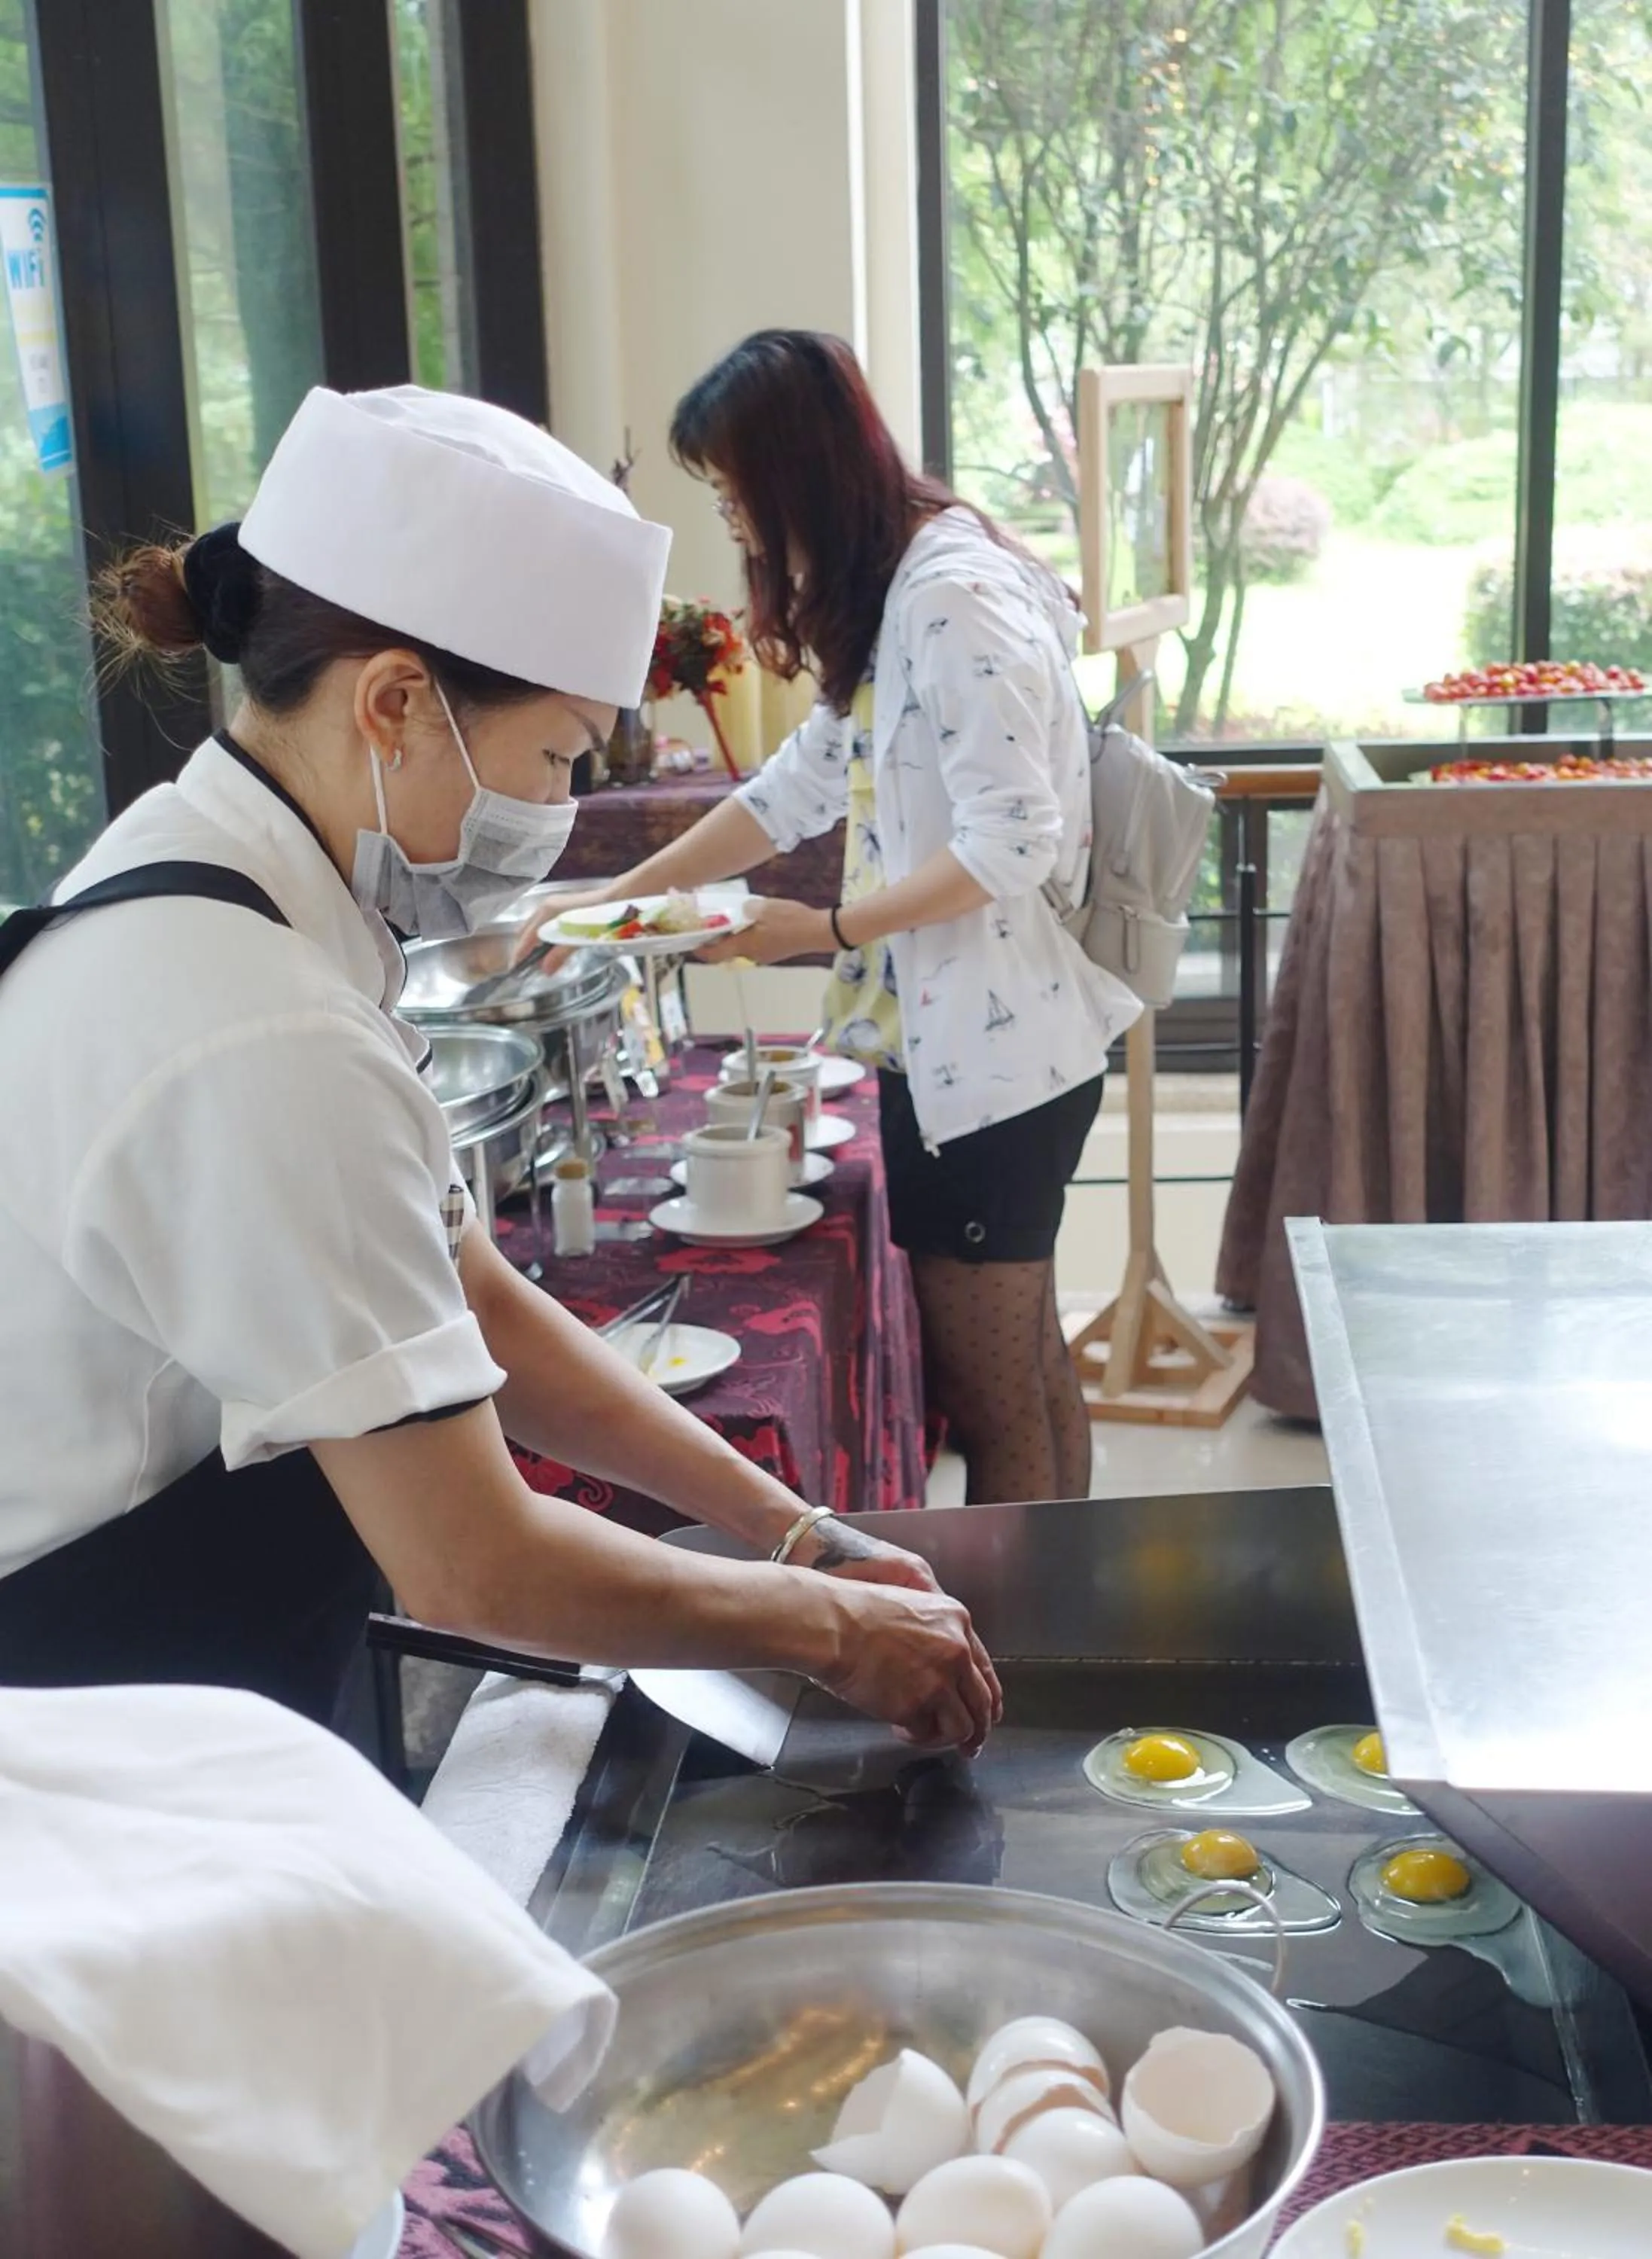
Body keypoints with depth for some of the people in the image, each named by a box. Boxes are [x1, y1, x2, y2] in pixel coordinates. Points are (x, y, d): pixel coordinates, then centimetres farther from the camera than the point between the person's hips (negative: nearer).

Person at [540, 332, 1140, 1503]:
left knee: (989, 1389, 1)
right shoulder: (889, 590, 13)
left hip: (991, 1052, -10)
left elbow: (1009, 845, -23)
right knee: (1024, 1362, 20)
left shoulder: (957, 597, -19)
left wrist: (824, 930, -16)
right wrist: (620, 897, 13)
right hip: (952, 1040, 10)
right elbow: (806, 782, 16)